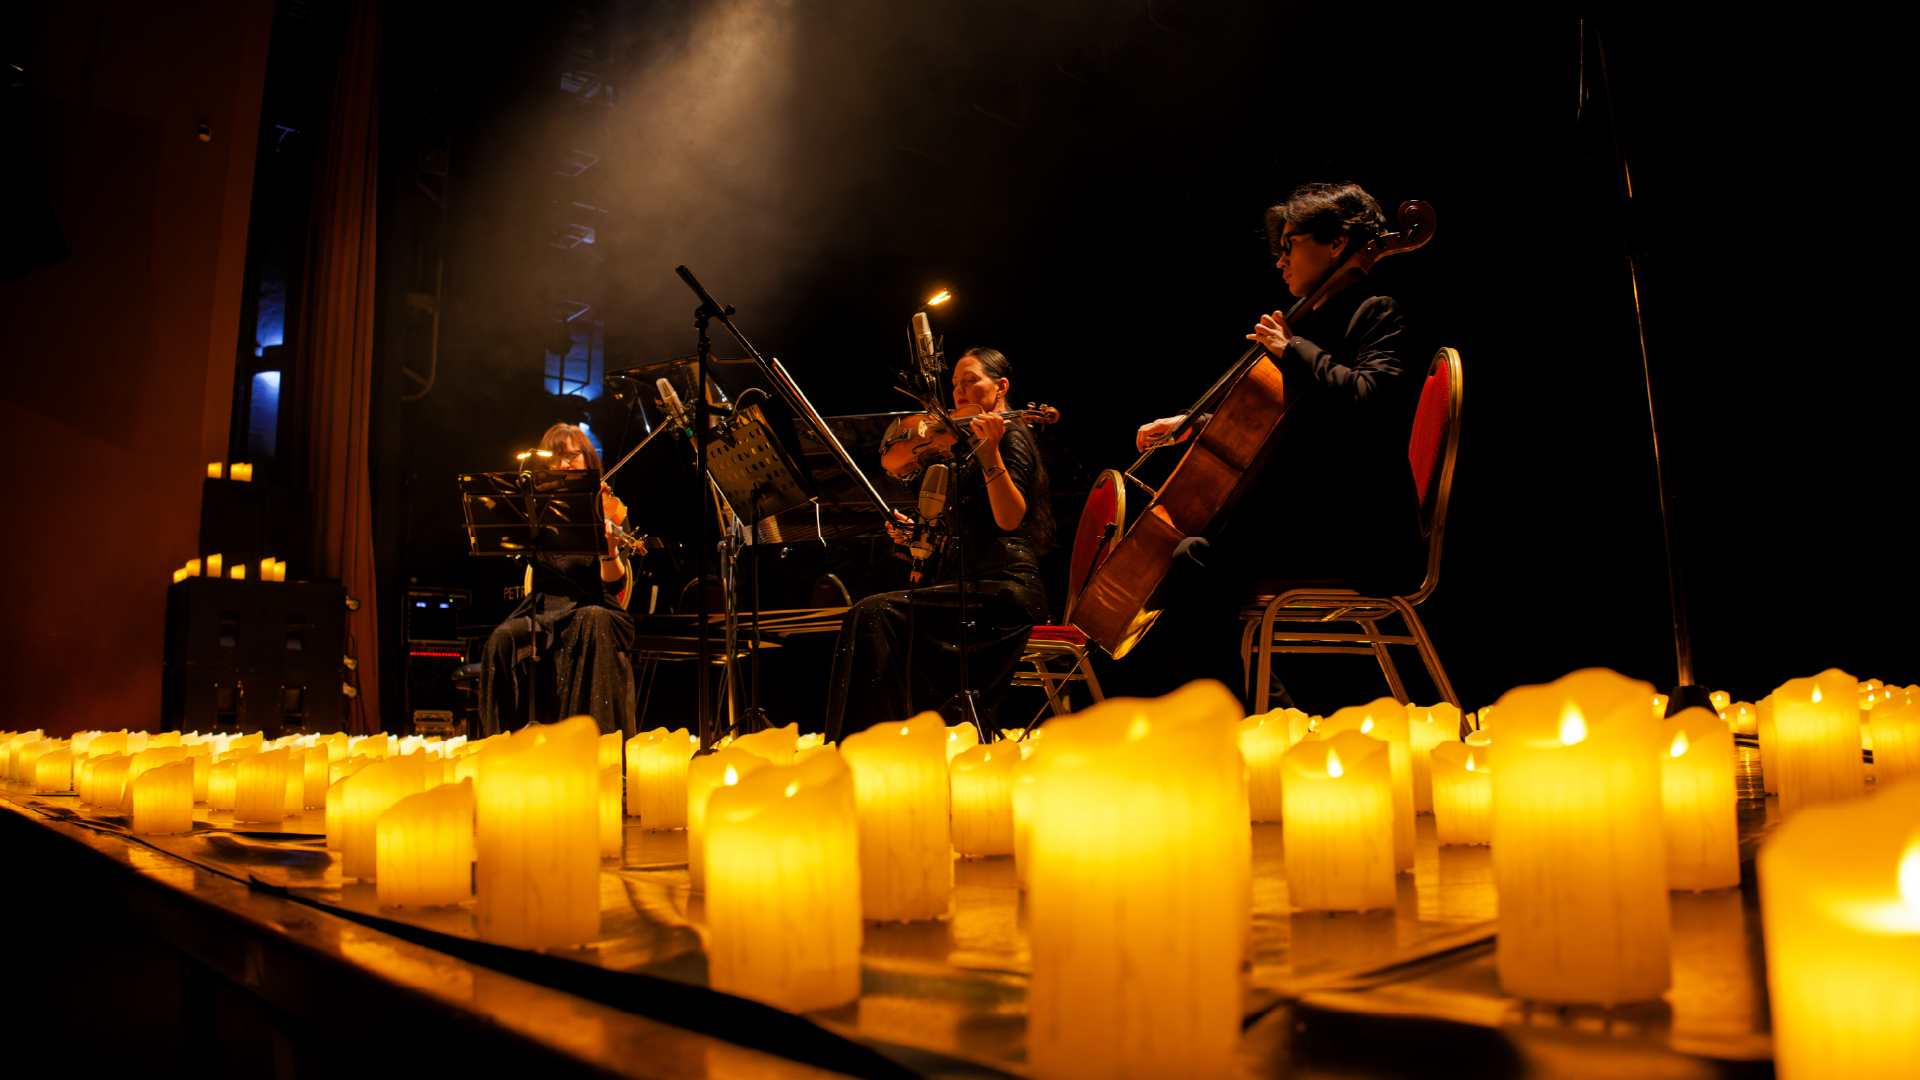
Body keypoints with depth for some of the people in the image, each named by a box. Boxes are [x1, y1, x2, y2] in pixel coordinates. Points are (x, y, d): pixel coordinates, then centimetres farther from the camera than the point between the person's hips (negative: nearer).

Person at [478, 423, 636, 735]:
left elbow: (615, 585, -9)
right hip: (542, 613, 3)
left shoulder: (607, 510, 2)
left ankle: (596, 731, -33)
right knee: (504, 639, -28)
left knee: (594, 620, -37)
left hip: (591, 608, -3)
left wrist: (608, 545, -30)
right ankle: (509, 734, -19)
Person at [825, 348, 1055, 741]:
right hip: (976, 589, 10)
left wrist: (990, 451, -28)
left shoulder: (1012, 436, -3)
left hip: (1002, 589, -10)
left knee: (873, 615, -21)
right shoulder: (971, 448, 25)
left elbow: (1010, 517, -18)